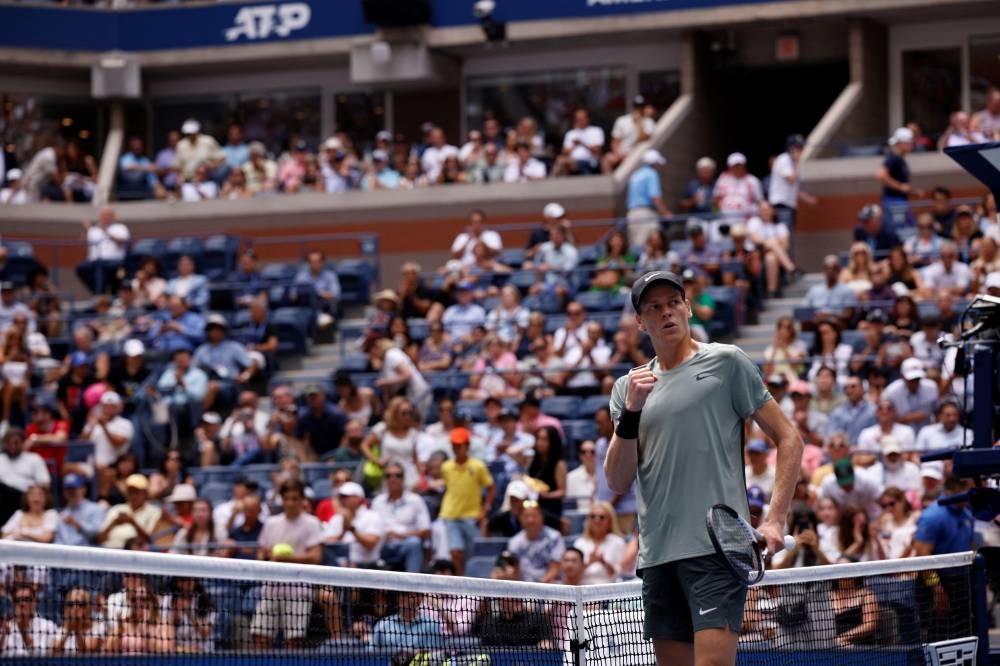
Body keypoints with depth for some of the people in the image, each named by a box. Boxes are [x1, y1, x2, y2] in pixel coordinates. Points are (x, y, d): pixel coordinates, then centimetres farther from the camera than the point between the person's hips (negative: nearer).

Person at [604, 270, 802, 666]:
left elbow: (788, 439, 3)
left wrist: (775, 521, -8)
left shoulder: (726, 362, 4)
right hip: (657, 555, 5)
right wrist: (631, 411, -6)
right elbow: (618, 482, 9)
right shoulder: (628, 387, 16)